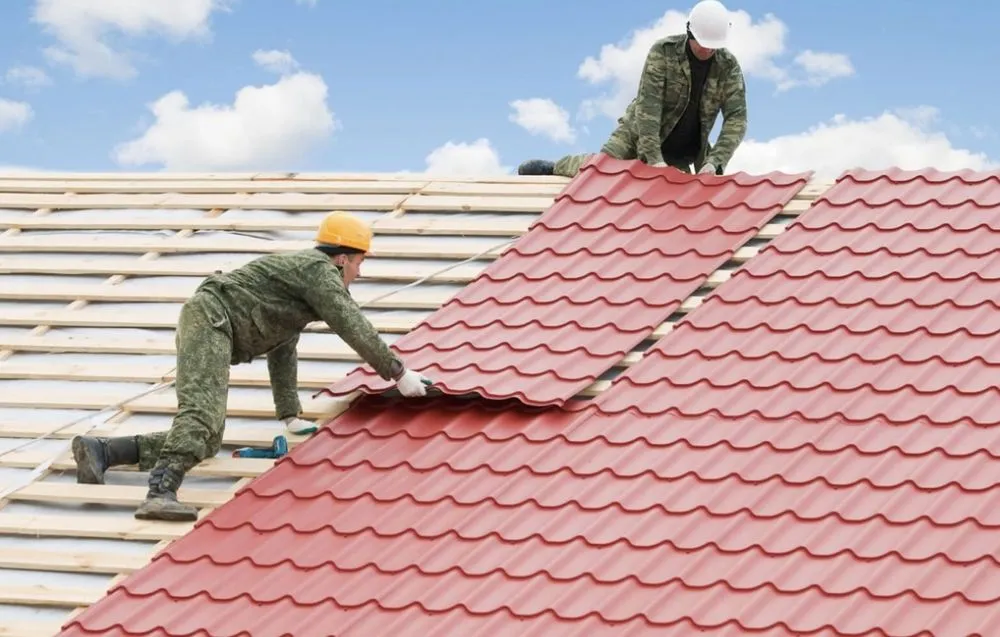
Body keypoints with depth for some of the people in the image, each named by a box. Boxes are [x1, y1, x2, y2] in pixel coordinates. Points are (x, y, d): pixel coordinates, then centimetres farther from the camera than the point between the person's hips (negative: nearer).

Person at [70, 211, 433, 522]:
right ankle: (161, 493, -50)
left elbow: (282, 352, 34)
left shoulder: (301, 271, 31)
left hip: (206, 327, 10)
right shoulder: (319, 270, 0)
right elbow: (355, 328, -8)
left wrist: (290, 417, 32)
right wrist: (399, 373, -1)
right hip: (209, 317, -10)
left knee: (206, 442, 2)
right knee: (202, 414, -30)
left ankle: (99, 451, -2)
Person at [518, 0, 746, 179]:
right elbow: (648, 105, -24)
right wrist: (654, 158, -32)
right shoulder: (663, 51, -19)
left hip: (680, 155, 3)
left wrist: (714, 162, -31)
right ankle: (553, 168, 10)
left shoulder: (729, 67, -12)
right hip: (640, 133, -3)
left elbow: (736, 119, -16)